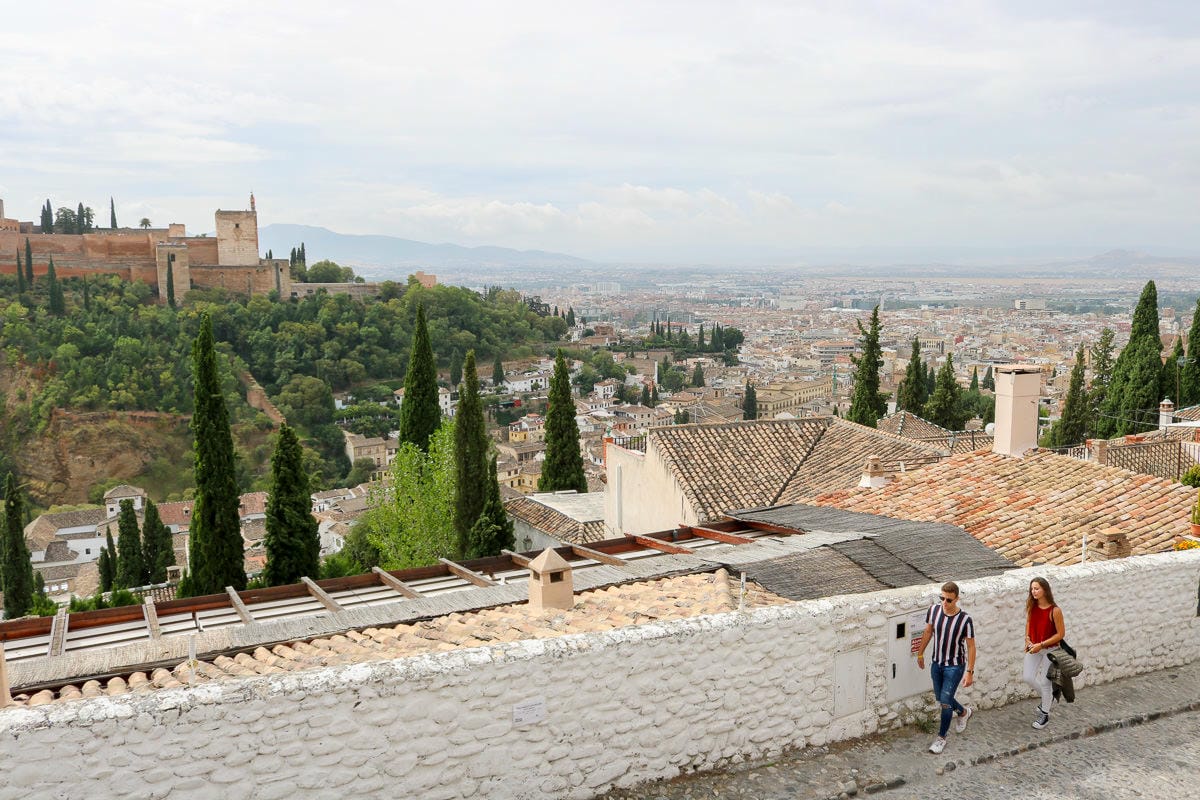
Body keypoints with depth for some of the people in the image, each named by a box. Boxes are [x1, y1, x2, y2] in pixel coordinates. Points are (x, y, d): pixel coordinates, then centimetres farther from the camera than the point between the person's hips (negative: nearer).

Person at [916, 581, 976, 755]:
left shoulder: (965, 619, -23)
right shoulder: (934, 610, -11)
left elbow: (971, 646, -13)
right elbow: (928, 632, 6)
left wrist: (970, 672, -12)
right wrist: (920, 653, 14)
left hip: (955, 666, -5)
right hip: (937, 662, 5)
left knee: (945, 700, -4)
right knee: (940, 698, 17)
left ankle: (941, 738, 14)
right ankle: (964, 712, 48)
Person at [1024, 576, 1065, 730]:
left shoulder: (1055, 611, -23)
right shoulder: (1032, 606, -7)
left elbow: (1061, 634, -17)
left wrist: (1041, 645, -21)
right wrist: (1027, 639, -5)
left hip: (1049, 649, -5)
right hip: (1034, 647, 5)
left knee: (1044, 682, 5)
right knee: (1028, 678, 9)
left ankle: (1044, 715, 24)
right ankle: (1048, 697, 38)